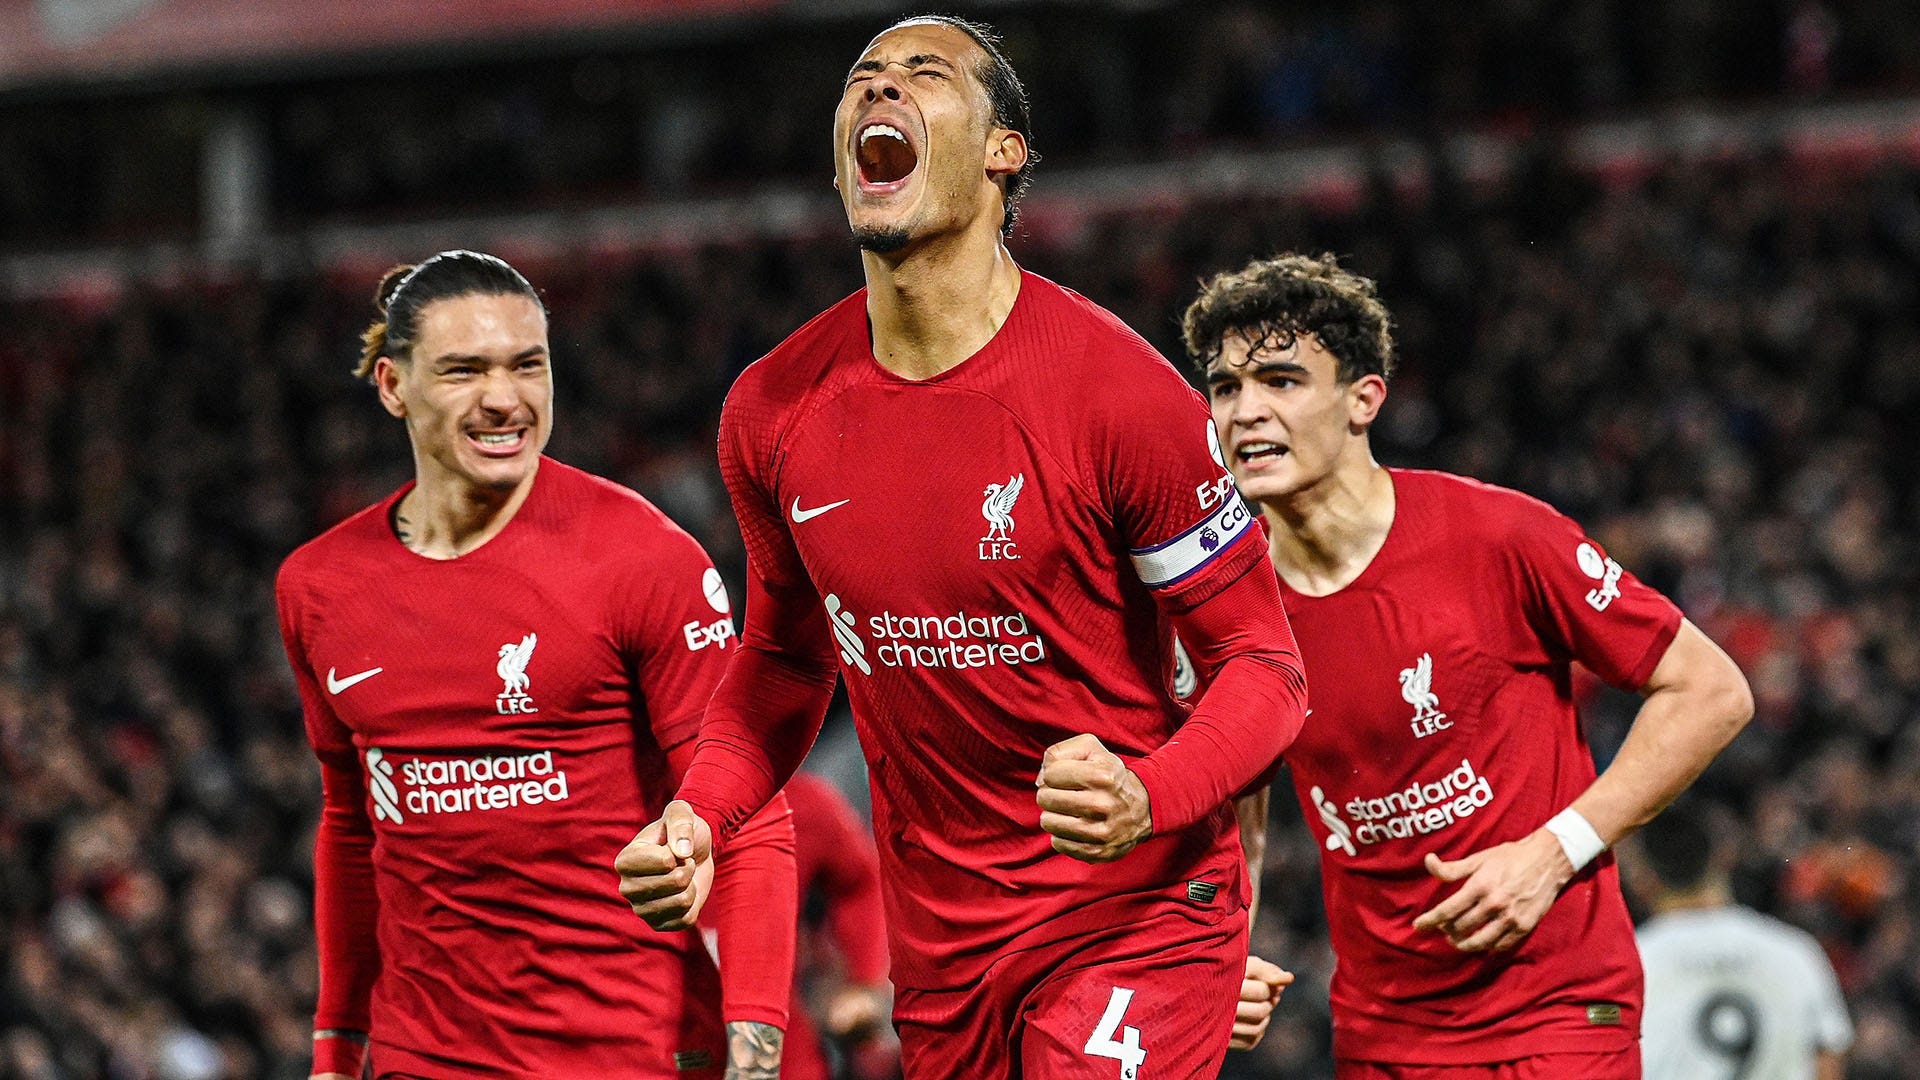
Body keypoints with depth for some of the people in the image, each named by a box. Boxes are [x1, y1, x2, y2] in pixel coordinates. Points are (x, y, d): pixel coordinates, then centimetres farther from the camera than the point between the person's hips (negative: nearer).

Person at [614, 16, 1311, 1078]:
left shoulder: (1117, 388, -15)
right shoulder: (770, 412, 1)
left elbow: (1263, 662, -10)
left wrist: (1148, 797, -30)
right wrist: (696, 817, -3)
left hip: (1135, 920, -5)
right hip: (938, 944, 5)